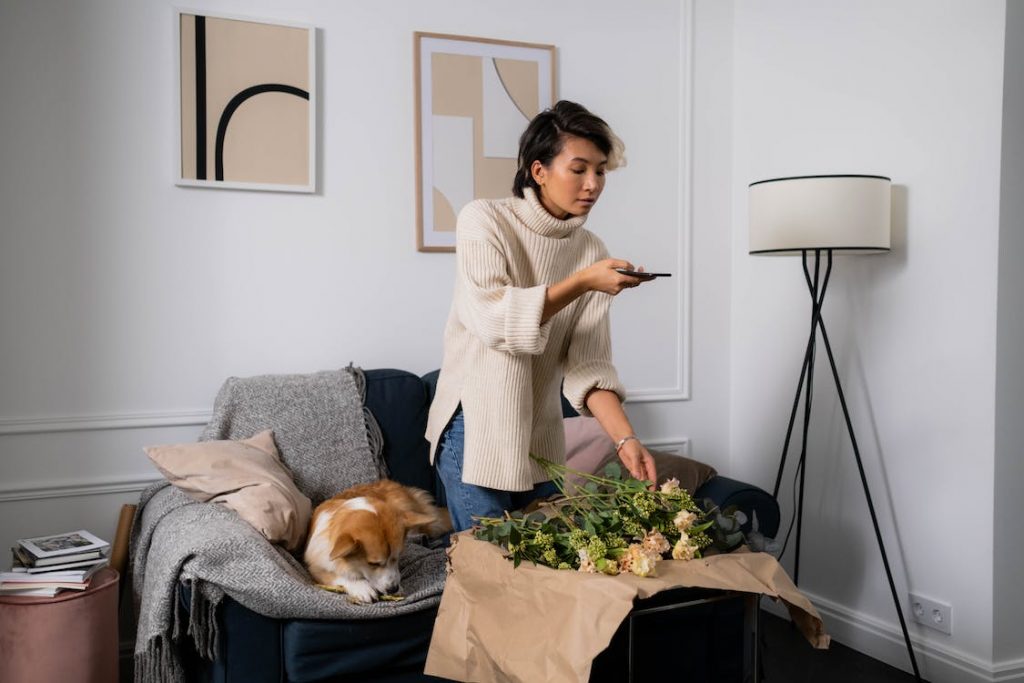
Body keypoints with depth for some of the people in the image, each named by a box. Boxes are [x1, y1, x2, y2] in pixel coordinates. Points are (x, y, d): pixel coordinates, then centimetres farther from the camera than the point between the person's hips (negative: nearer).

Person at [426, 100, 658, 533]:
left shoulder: (592, 252, 0)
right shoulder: (484, 220, -10)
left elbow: (589, 364, -5)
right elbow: (494, 319, -21)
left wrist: (624, 439, -17)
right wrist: (582, 282, -26)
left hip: (542, 439, 5)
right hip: (476, 430, -4)